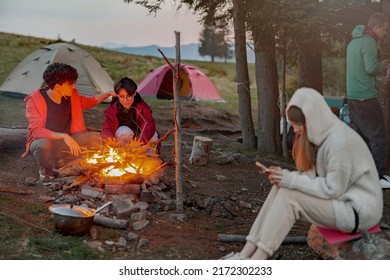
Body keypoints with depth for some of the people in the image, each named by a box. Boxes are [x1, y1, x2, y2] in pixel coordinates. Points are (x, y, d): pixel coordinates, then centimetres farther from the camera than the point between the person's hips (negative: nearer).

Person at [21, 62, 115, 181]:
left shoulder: (71, 96, -4)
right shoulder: (35, 100, -22)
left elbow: (87, 102, 18)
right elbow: (37, 130, -29)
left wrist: (108, 94, 4)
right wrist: (64, 136, -40)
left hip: (63, 142, 7)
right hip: (43, 141, -6)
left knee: (93, 140, -12)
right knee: (44, 144, -41)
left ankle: (58, 165, 5)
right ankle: (45, 169, -6)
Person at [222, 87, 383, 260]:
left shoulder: (339, 140, -23)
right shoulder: (322, 134, 5)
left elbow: (332, 189, -22)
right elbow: (316, 176, 8)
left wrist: (291, 179, -20)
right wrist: (285, 177, -9)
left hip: (359, 211, -9)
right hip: (341, 201, 9)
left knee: (288, 196, -20)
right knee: (280, 189, -8)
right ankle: (246, 255, -10)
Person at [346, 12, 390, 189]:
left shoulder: (354, 41, 18)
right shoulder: (369, 42, -12)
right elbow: (371, 68, -22)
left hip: (353, 97, 9)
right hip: (366, 97, -9)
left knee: (358, 135, 14)